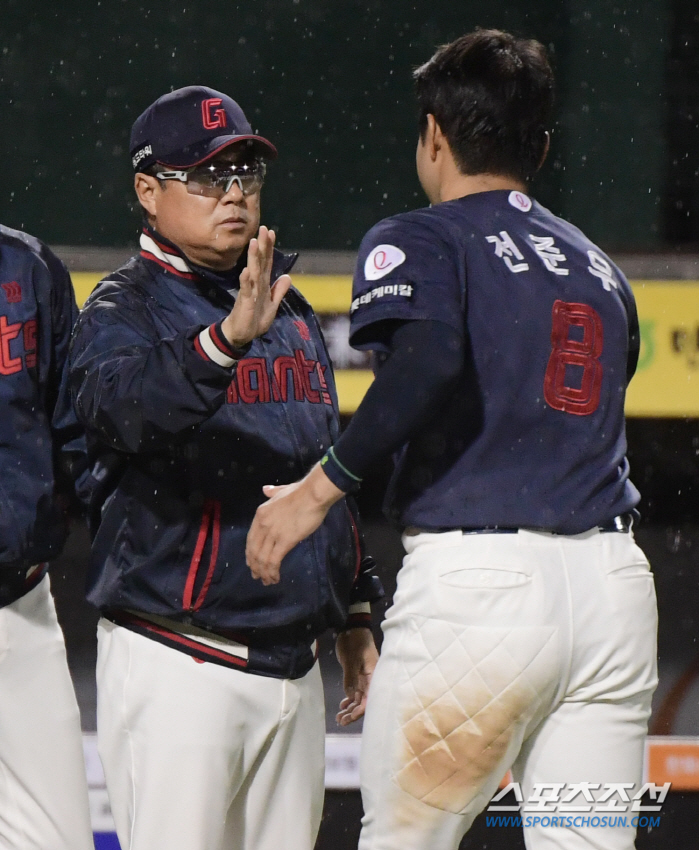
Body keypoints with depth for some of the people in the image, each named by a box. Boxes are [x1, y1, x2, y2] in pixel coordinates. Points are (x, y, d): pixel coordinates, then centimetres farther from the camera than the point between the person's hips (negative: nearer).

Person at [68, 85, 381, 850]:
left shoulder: (288, 309, 17)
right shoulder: (123, 309, -6)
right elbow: (120, 404, -29)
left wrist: (354, 614, 21)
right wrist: (228, 338, -45)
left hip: (292, 664, 7)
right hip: (177, 667, -7)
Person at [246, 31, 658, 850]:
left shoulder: (418, 241, 1)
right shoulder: (598, 268, 21)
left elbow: (429, 359, -20)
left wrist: (323, 483, -15)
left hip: (475, 576, -5)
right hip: (613, 582, 6)